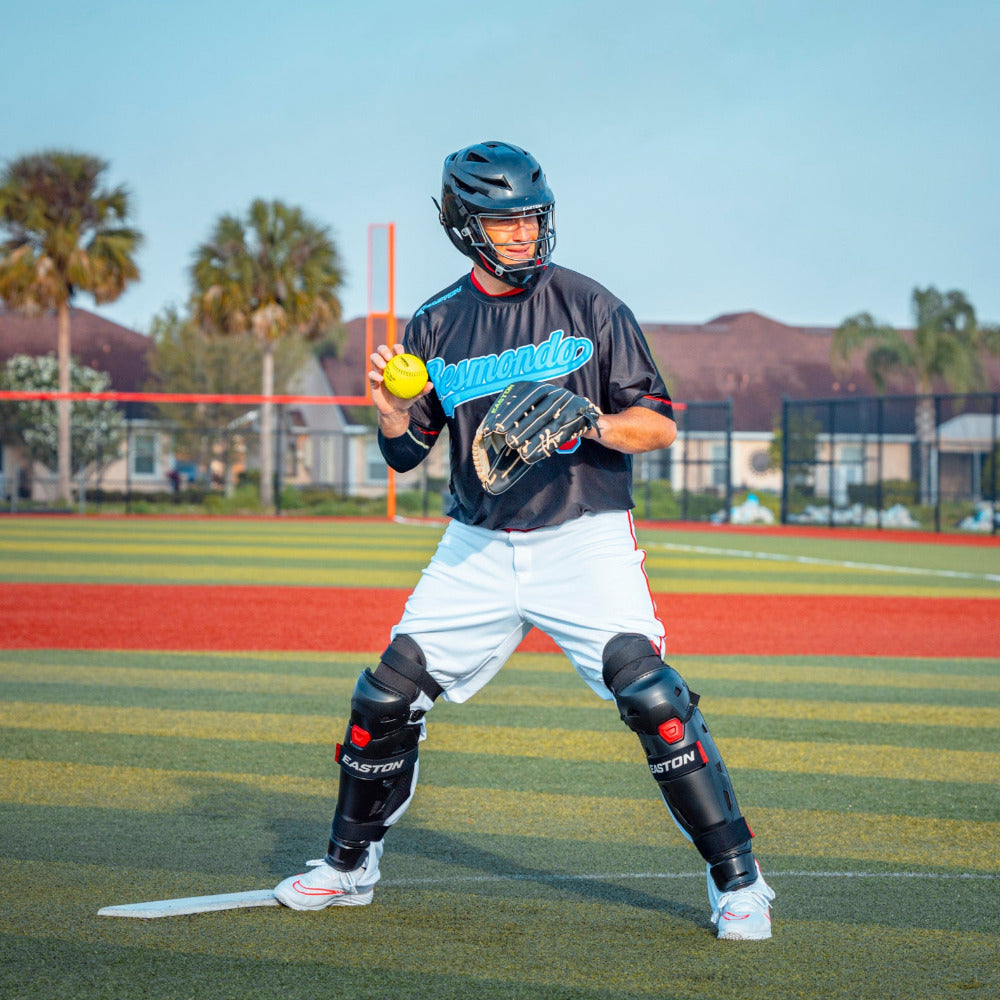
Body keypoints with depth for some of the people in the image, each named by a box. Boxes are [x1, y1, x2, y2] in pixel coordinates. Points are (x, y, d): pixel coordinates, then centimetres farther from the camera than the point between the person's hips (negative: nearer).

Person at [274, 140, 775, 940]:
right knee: (386, 697, 1)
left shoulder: (589, 306, -3)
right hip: (477, 547, 4)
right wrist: (390, 411, -11)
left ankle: (738, 881, -10)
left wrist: (592, 424, -23)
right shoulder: (435, 325, 6)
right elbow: (406, 454, 10)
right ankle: (349, 866, 23)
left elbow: (660, 425, -4)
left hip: (583, 539, -3)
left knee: (652, 696, -20)